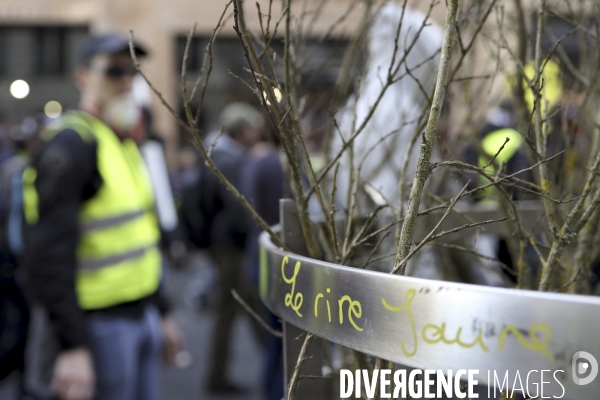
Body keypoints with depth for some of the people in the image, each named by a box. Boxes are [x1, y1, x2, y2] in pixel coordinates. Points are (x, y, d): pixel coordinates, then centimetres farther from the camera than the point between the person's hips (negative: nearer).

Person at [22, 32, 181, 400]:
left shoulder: (127, 144, 15)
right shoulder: (70, 142, -15)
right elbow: (48, 256, -22)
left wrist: (162, 312, 21)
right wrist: (72, 346, -25)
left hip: (142, 315, 9)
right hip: (99, 325, -9)